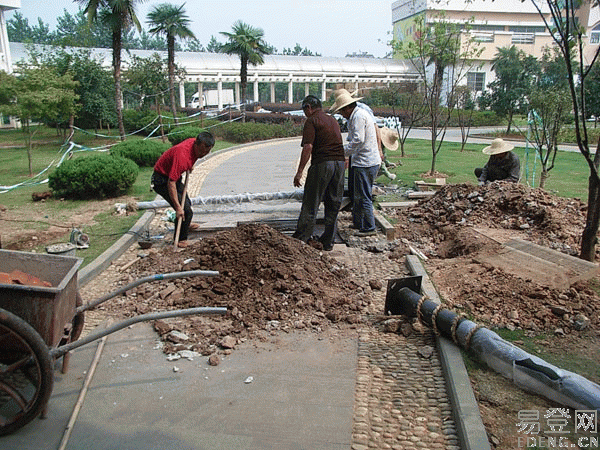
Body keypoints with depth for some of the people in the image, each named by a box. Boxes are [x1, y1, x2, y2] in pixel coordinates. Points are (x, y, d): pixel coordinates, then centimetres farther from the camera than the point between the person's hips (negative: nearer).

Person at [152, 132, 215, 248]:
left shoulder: (195, 143, -12)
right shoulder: (182, 155, -38)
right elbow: (171, 183, -39)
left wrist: (190, 165, 16)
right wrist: (178, 207, -40)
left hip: (174, 176, 9)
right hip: (162, 180, -9)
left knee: (186, 203, 28)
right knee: (186, 210, -15)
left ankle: (186, 224, 56)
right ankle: (181, 239, 3)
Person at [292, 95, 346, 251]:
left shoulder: (312, 121, -4)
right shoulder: (332, 119, 20)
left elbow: (308, 147, -14)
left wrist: (300, 172, -15)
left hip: (322, 163, -7)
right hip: (340, 162, 7)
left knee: (310, 203, 0)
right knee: (333, 204, 10)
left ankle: (300, 239, 5)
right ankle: (328, 241, 15)